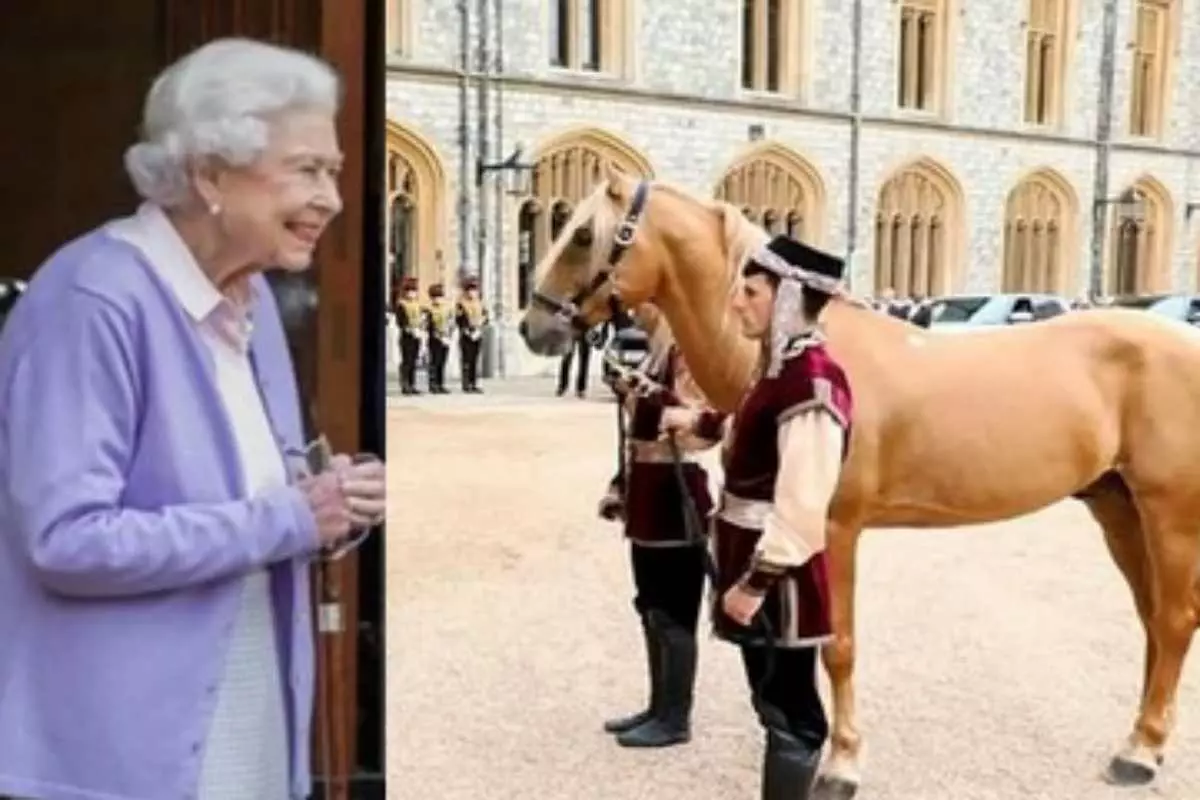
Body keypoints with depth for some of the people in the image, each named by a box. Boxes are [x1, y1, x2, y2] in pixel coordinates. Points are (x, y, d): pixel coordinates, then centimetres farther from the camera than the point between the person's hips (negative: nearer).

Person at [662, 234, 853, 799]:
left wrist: (757, 581, -24)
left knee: (789, 713, 1)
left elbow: (802, 505, -25)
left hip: (779, 575, -10)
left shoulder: (812, 379, -21)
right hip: (757, 560, 10)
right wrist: (697, 422, 23)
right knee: (775, 702, 20)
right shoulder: (782, 366, 9)